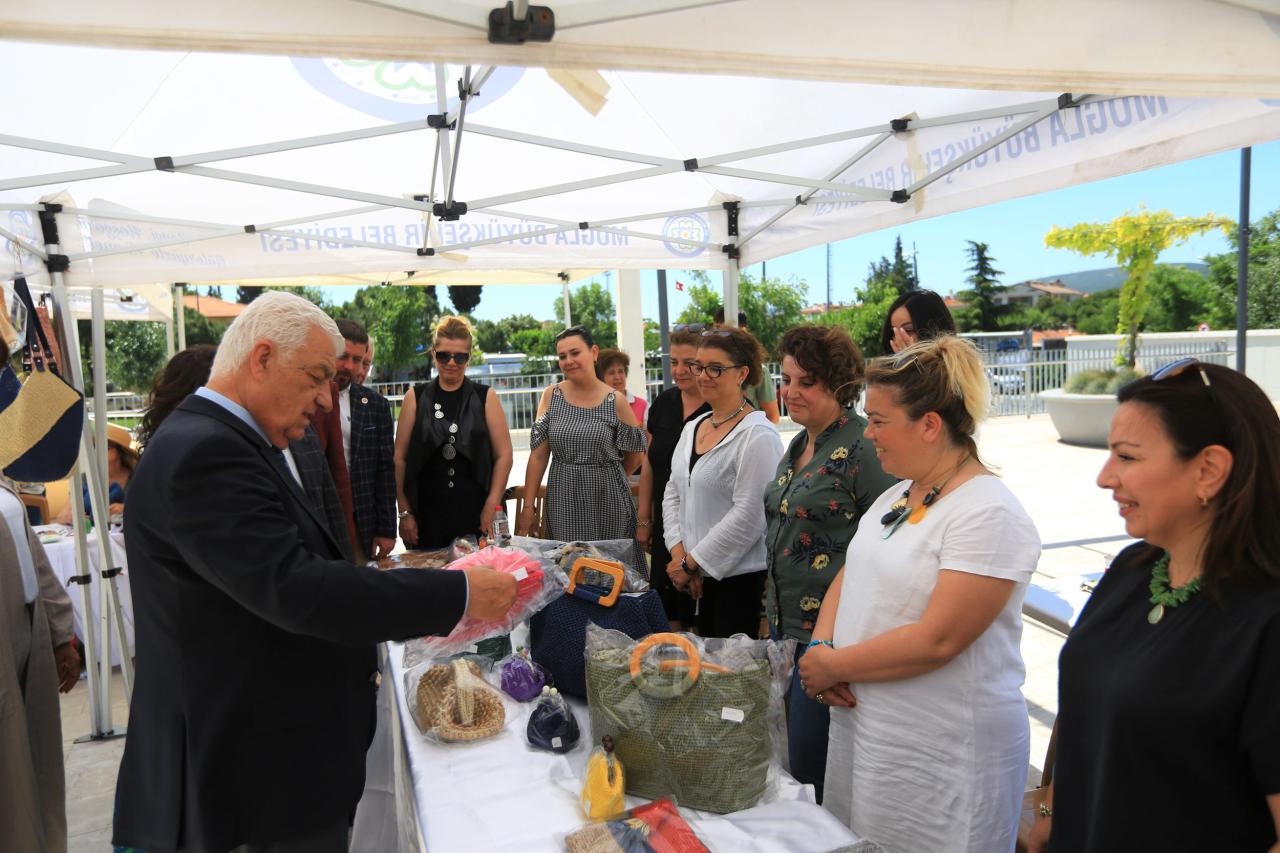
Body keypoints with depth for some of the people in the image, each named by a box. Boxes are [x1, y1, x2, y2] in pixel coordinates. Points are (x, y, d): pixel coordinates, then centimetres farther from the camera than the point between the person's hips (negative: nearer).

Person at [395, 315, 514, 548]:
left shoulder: (486, 398, 5)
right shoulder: (416, 398, 6)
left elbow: (503, 455, 2)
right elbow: (400, 459, 5)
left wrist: (492, 507, -6)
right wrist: (405, 513, 0)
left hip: (476, 515, 0)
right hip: (427, 518, 0)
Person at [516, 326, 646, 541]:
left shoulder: (615, 401, -4)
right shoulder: (550, 397, 2)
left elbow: (635, 454, 6)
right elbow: (538, 456, 1)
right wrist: (528, 506, -3)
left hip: (608, 501, -1)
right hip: (563, 502, 1)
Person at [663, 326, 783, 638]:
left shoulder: (757, 435, -15)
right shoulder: (692, 428, 9)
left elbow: (748, 516, -19)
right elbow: (672, 495, 12)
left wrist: (692, 563, -13)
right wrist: (679, 553, -3)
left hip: (741, 578, -7)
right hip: (699, 578, 7)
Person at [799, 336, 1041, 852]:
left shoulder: (989, 515, -20)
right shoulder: (895, 497, 8)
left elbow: (937, 640, -25)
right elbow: (848, 578, 11)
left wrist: (833, 666, -17)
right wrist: (822, 648, -7)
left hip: (941, 755, -8)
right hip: (861, 725, 8)